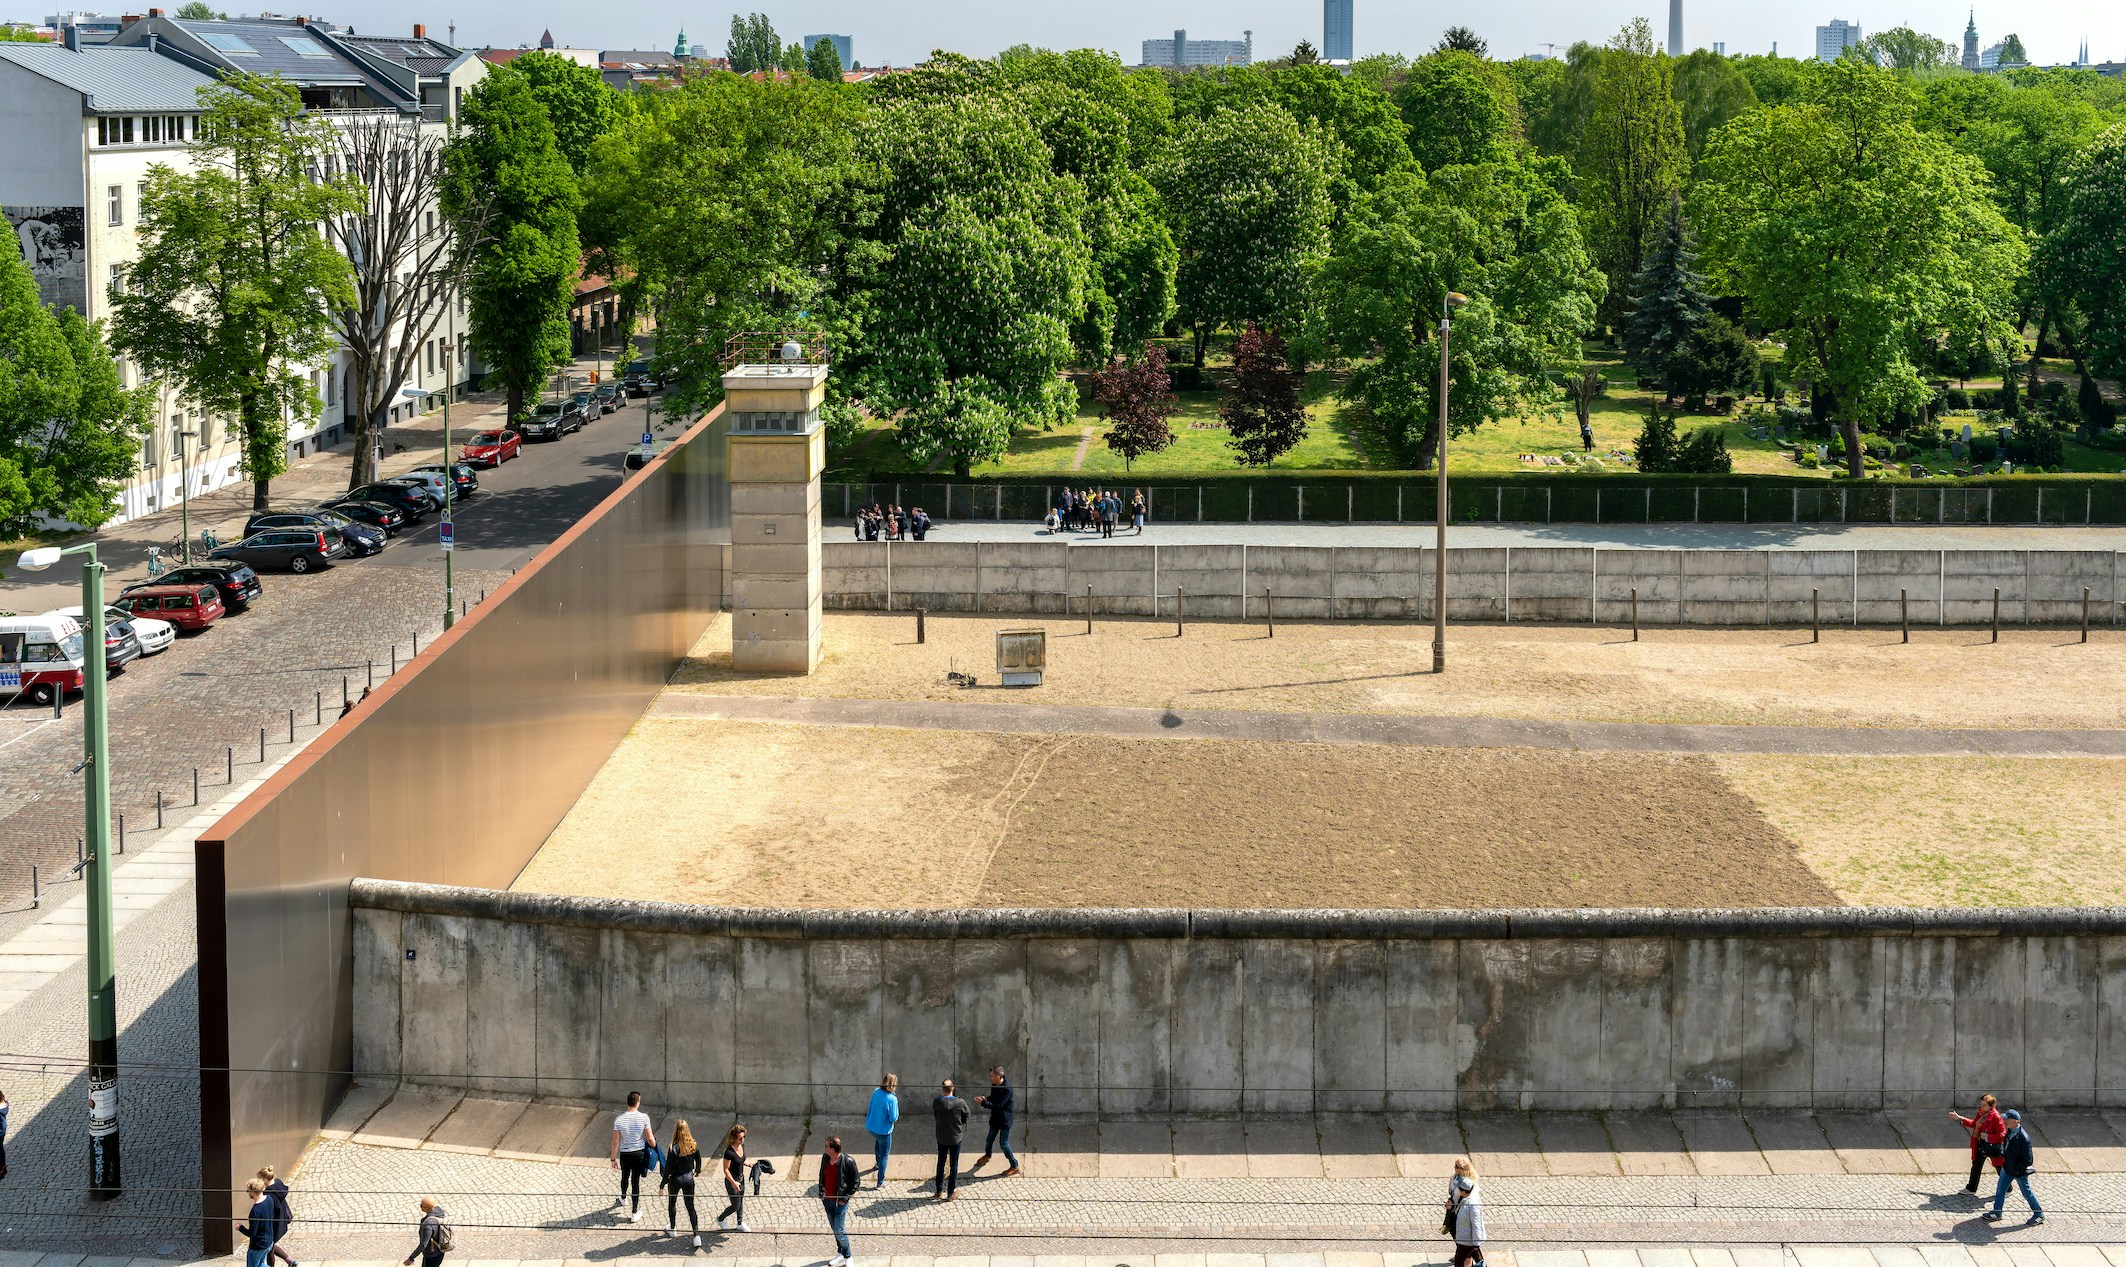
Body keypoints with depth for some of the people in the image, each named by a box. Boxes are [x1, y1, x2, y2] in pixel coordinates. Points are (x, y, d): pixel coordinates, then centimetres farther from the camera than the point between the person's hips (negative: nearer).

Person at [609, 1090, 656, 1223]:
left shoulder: (619, 1120, -14)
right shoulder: (644, 1118, -16)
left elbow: (615, 1142, -8)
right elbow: (650, 1139, -12)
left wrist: (613, 1159, 2)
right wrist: (654, 1148, 9)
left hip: (625, 1154, 1)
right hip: (639, 1153, -1)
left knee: (625, 1177, 26)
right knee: (635, 1181, 9)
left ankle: (623, 1198, 55)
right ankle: (635, 1212, 11)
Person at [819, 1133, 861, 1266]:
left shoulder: (848, 1162, -20)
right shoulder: (825, 1158, -3)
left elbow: (855, 1183, -10)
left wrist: (845, 1198, -13)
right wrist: (821, 1193, 8)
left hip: (840, 1201, -6)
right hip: (827, 1200, 6)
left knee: (839, 1231, -6)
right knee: (834, 1228, 15)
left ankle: (848, 1257, 11)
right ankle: (840, 1254, 30)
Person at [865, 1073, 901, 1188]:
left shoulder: (876, 1092, -7)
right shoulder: (892, 1099, -26)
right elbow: (894, 1118, -22)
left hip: (871, 1127, 6)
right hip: (884, 1130, -6)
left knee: (878, 1141, 38)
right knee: (884, 1155, 10)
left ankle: (877, 1163, 56)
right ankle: (881, 1182, 14)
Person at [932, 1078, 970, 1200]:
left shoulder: (937, 1102, -17)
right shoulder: (960, 1103, -19)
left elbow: (934, 1115, -1)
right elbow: (966, 1115, -3)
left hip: (941, 1138, 1)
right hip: (956, 1137, -1)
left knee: (941, 1163, 17)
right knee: (954, 1164, 10)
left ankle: (939, 1191, 24)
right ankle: (951, 1193, 15)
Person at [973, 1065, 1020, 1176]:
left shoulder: (1006, 1089, -30)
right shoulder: (994, 1085, -4)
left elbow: (998, 1106, -30)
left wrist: (983, 1103, -28)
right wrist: (986, 1098, -7)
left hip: (1004, 1120, -8)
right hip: (995, 1117, 8)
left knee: (1004, 1143, -2)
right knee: (990, 1139, 23)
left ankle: (1014, 1166, 11)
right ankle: (987, 1156, 51)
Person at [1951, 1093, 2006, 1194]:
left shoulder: (1996, 1117, -24)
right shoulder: (1981, 1113, 0)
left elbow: (2002, 1135, -23)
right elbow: (1974, 1124, 18)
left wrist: (1987, 1136, -27)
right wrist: (1959, 1118, 18)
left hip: (1993, 1147, -8)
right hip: (1981, 1145, 8)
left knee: (2000, 1168, 9)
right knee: (1976, 1167, 19)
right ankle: (1971, 1188, 35)